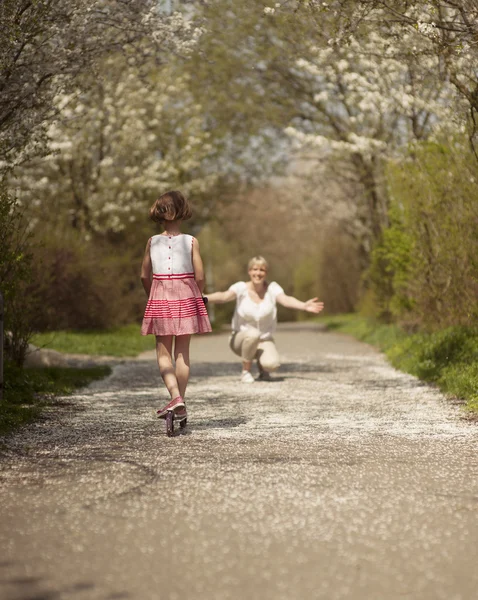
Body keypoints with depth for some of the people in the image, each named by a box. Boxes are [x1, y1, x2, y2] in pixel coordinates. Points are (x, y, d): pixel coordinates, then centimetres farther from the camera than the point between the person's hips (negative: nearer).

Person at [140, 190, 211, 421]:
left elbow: (145, 276, 3)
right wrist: (198, 297, 12)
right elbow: (200, 277, -7)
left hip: (160, 298, 0)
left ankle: (175, 396, -16)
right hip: (186, 298, 0)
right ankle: (181, 406, 13)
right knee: (182, 351, 9)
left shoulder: (152, 242, -2)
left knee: (163, 352, 7)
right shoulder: (191, 241, -6)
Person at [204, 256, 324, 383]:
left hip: (264, 340, 1)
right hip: (241, 338, -1)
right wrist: (203, 298, -52)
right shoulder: (241, 287, -12)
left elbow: (286, 300, -27)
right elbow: (224, 296, -30)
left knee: (272, 364, -30)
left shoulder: (272, 288, -9)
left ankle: (261, 360, 9)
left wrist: (304, 306, -49)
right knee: (253, 334, -38)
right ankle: (246, 371, -14)